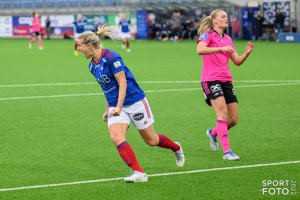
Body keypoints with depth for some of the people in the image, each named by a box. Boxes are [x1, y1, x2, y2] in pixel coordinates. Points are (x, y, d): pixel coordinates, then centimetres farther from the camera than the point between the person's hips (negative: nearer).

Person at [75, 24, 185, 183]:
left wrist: (119, 107, -25)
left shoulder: (111, 57, -18)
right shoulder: (92, 66, 6)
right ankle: (139, 173, -20)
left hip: (134, 101, -7)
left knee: (151, 140, 6)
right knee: (116, 137, -19)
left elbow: (122, 83, -19)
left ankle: (176, 148, 37)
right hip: (115, 107, 7)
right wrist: (108, 110, 20)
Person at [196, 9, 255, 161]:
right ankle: (227, 151, -22)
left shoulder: (227, 39, 18)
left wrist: (247, 53, -1)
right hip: (211, 79, -7)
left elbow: (237, 61, 17)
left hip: (226, 80, 7)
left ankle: (213, 133, 34)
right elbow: (200, 50, -21)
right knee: (222, 113, -20)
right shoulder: (208, 35, -1)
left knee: (233, 119, 5)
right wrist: (221, 48, -28)